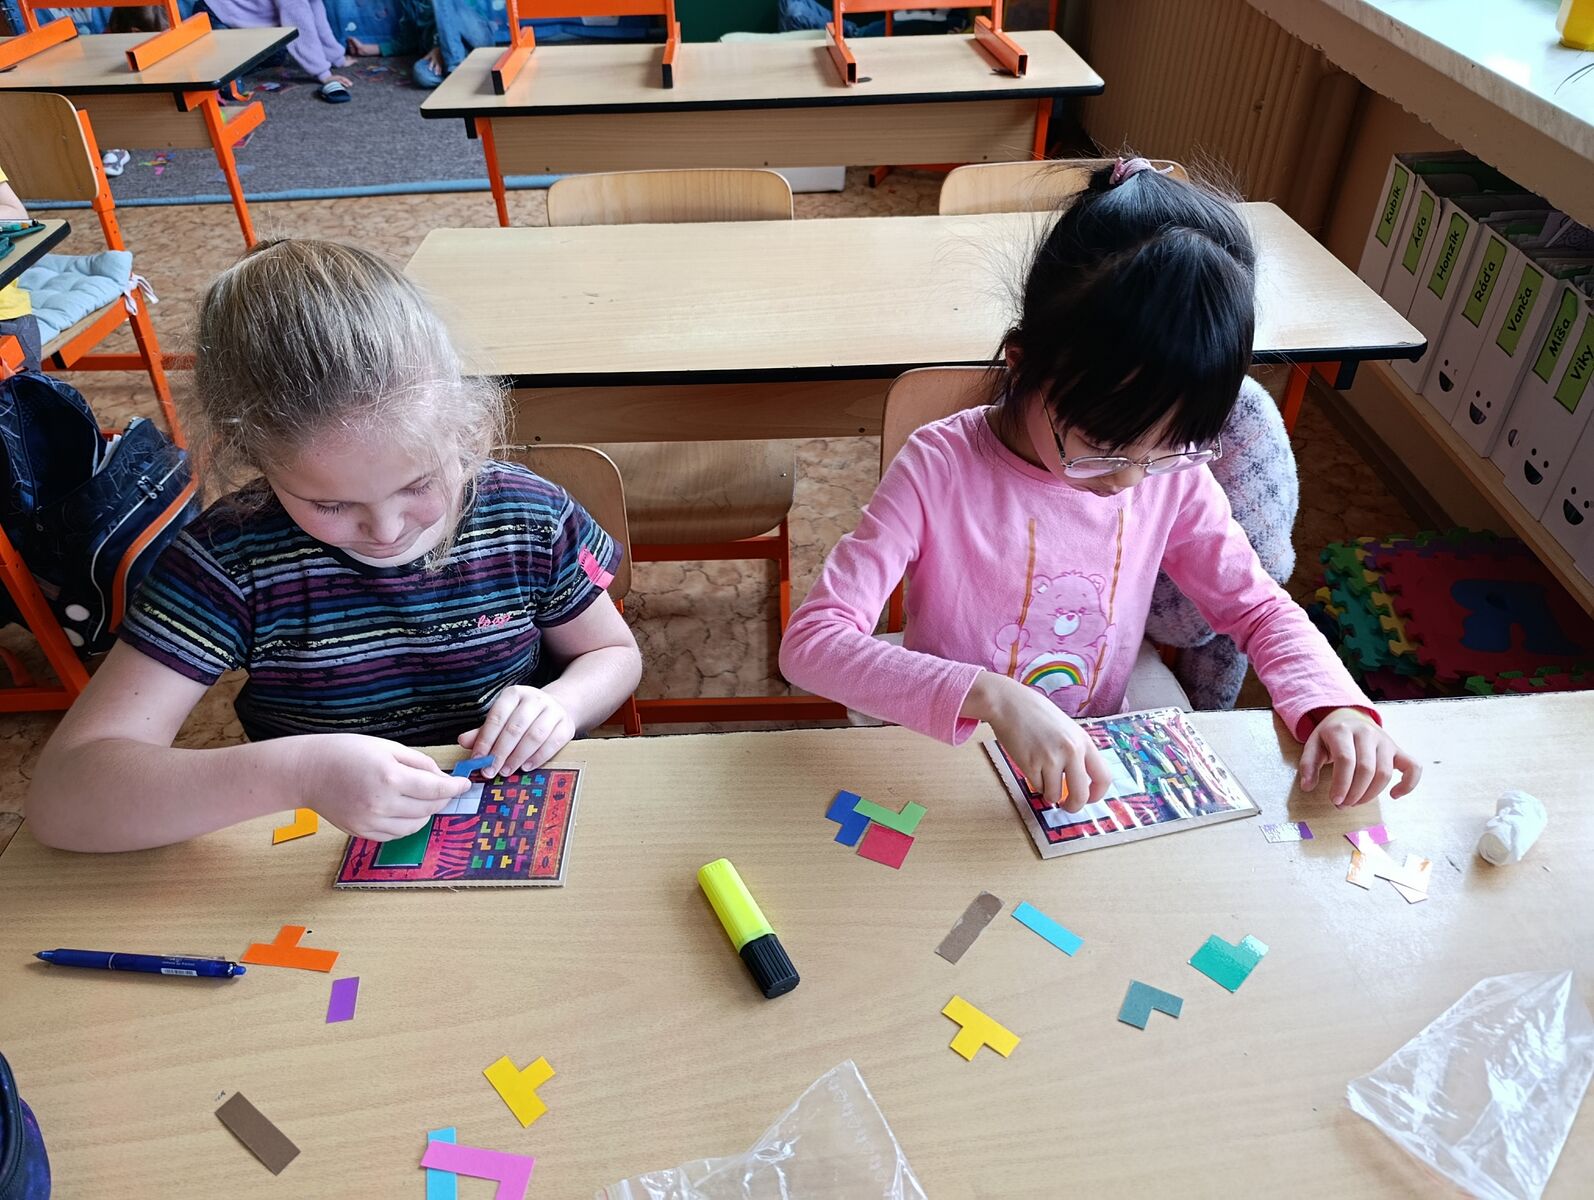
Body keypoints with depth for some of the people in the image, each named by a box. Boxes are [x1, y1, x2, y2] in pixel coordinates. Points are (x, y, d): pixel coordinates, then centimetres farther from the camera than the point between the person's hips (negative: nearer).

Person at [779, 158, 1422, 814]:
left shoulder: (1174, 475, -9)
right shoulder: (940, 468, -21)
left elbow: (1258, 606, 5)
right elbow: (810, 641, -26)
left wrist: (1333, 704, -14)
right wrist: (992, 698, -38)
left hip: (1097, 771, 3)